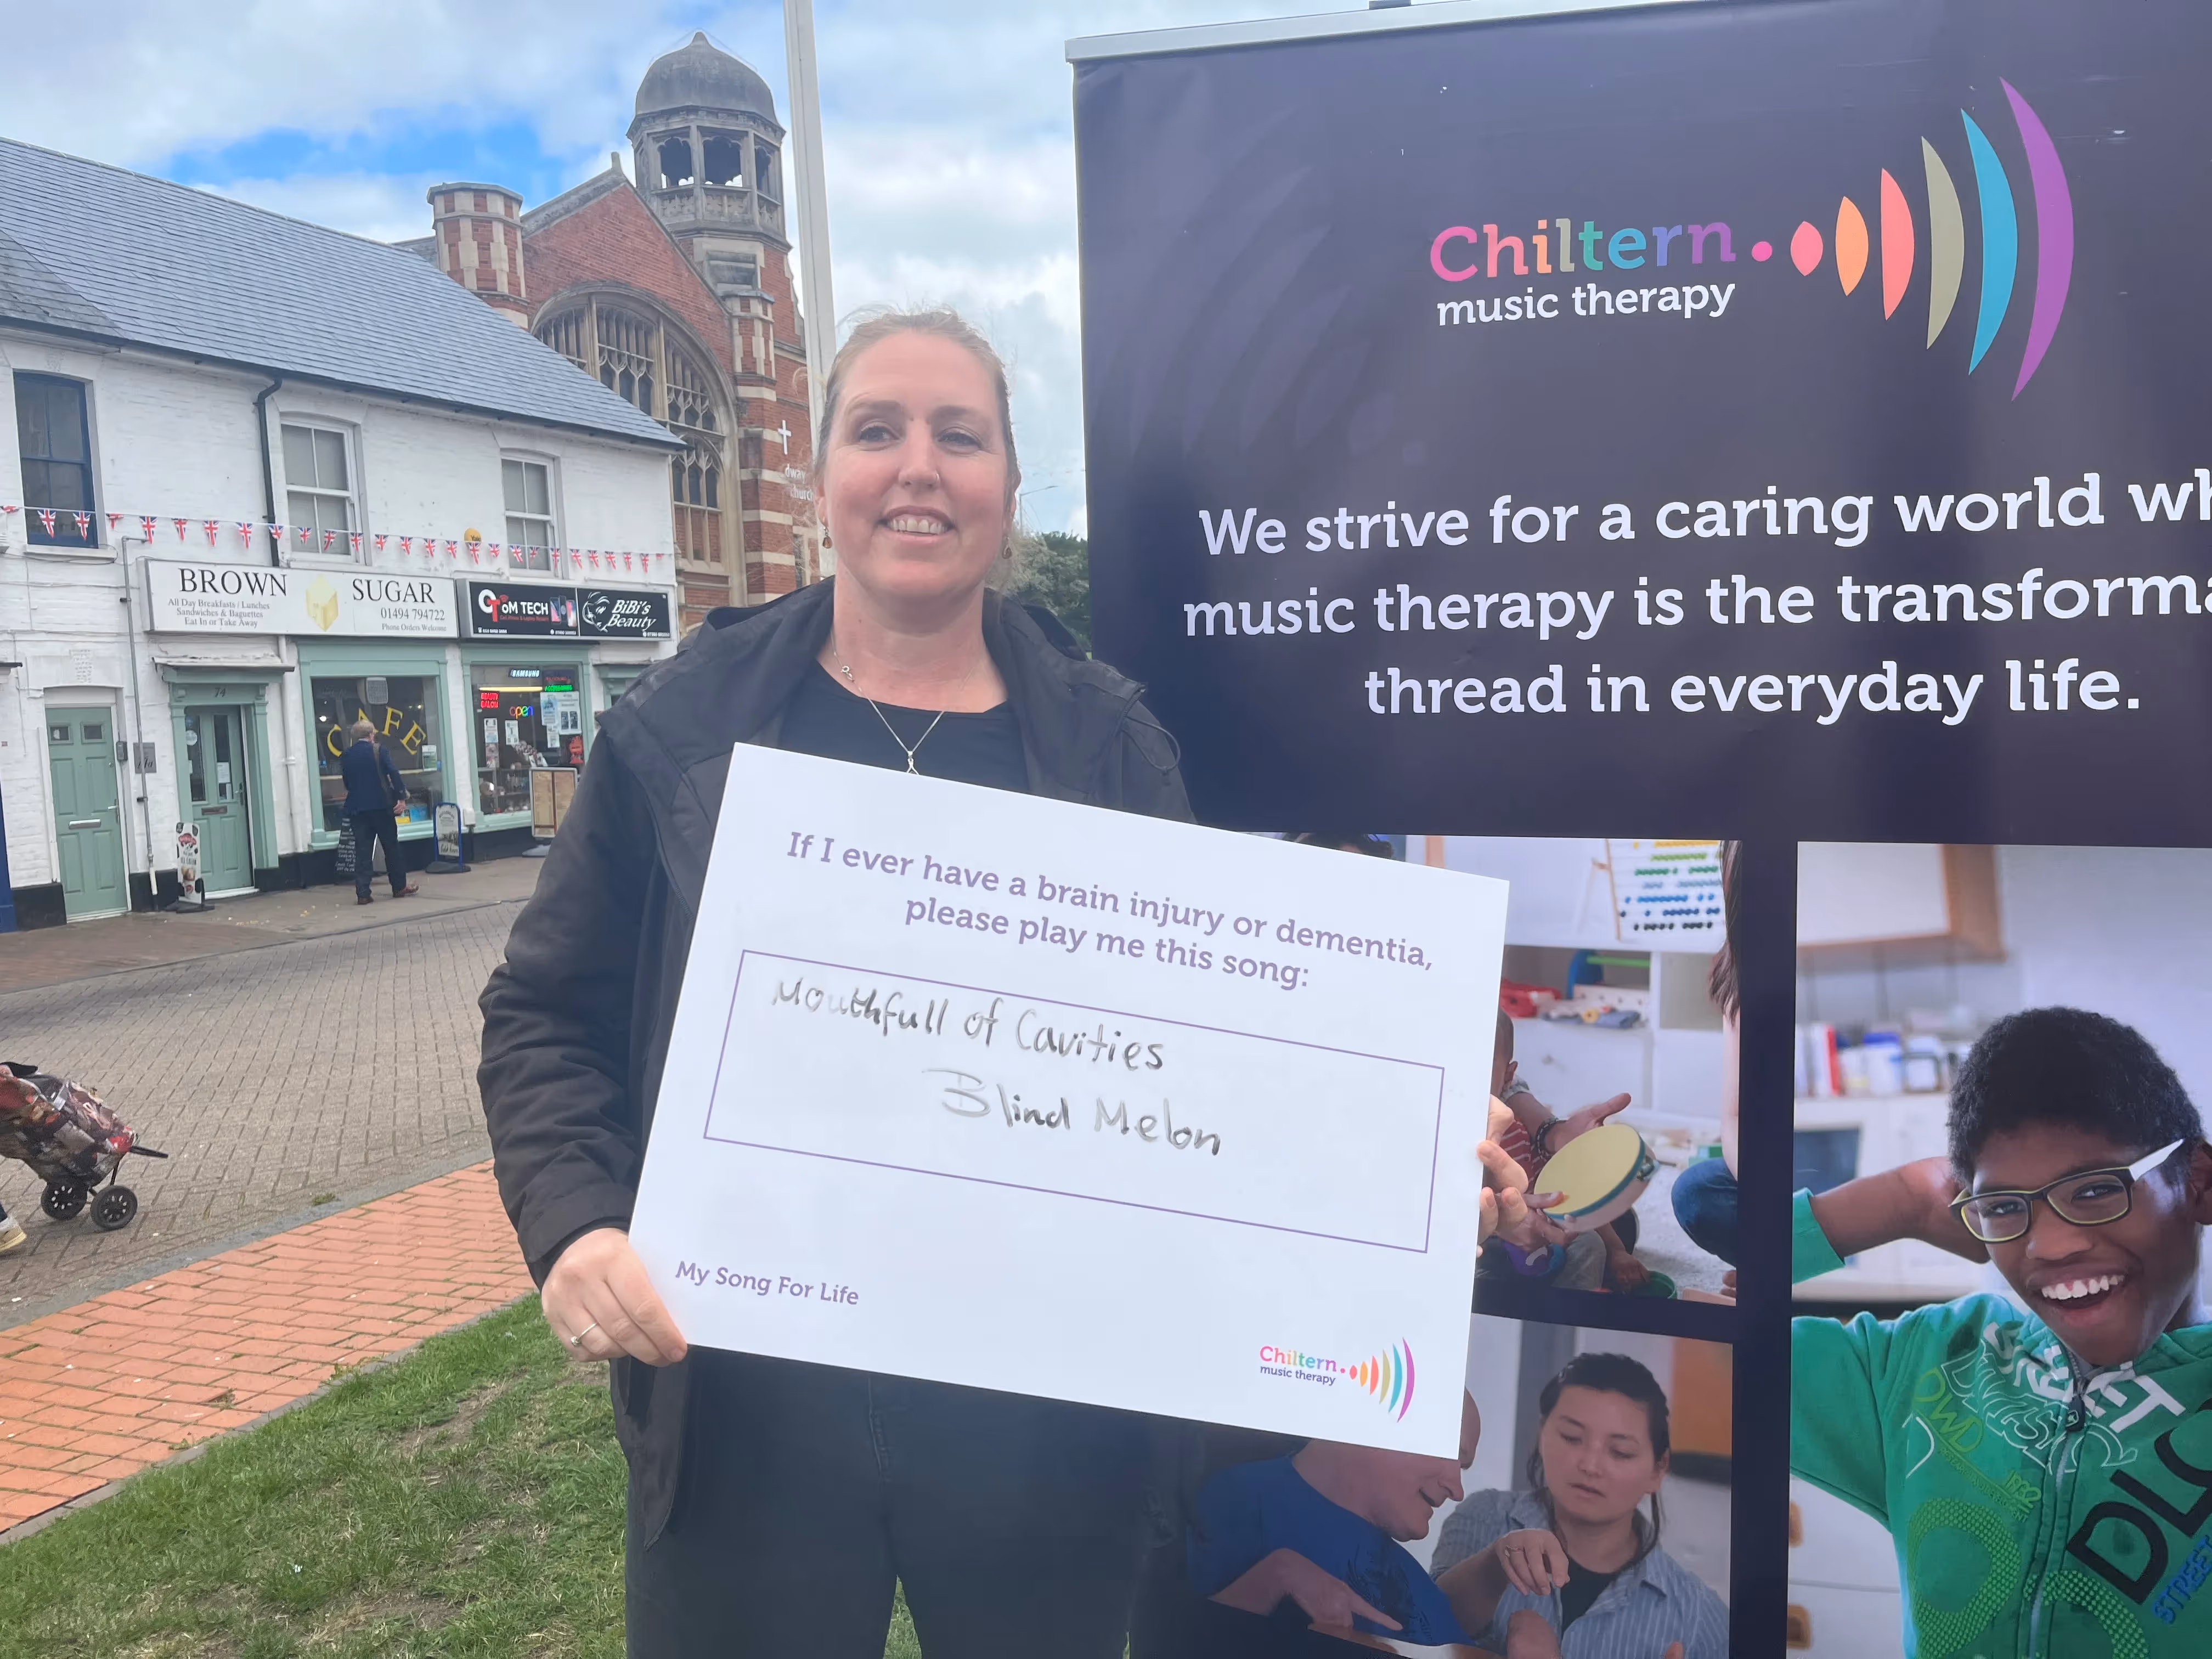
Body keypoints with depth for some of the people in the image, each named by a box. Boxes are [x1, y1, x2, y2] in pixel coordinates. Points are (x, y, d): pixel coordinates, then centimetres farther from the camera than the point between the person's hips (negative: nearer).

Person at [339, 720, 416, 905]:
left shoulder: (346, 755, 6)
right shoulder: (379, 750, -5)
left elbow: (347, 782, 13)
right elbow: (393, 773, -13)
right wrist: (401, 797, -11)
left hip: (357, 808, 3)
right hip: (381, 805, -3)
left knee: (362, 851, 2)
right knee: (391, 847, 9)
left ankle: (362, 893, -4)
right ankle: (400, 887, 16)